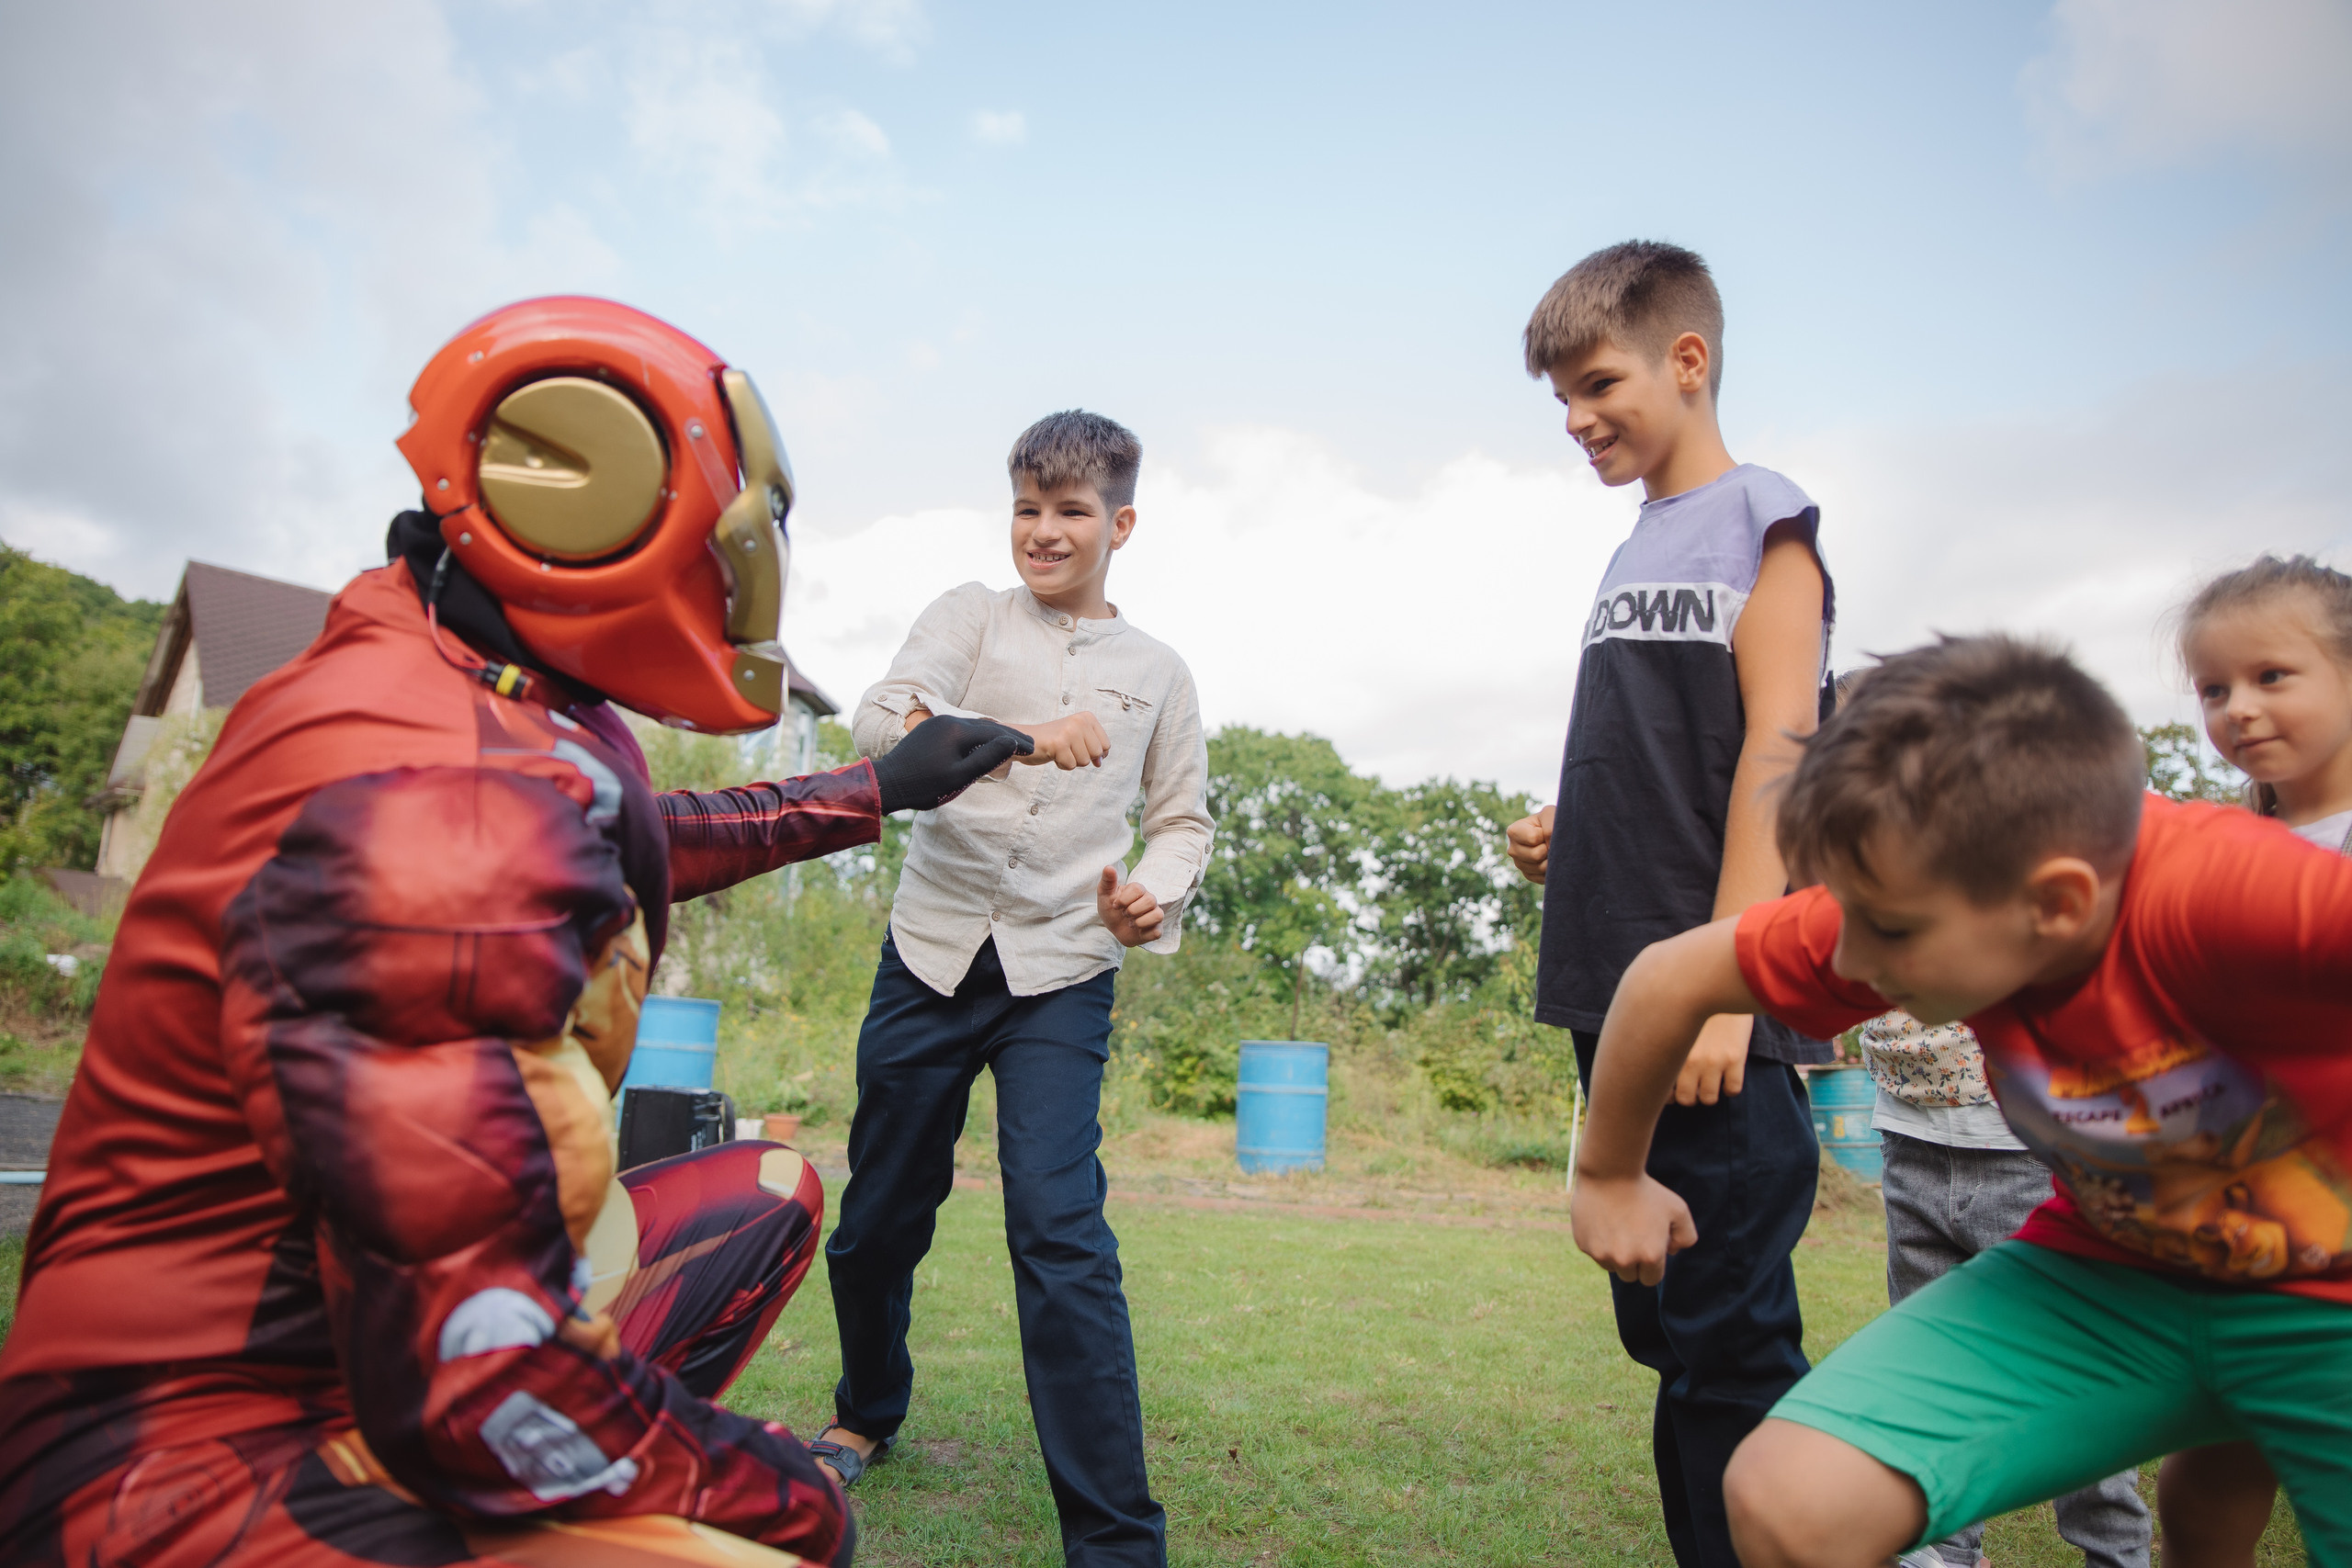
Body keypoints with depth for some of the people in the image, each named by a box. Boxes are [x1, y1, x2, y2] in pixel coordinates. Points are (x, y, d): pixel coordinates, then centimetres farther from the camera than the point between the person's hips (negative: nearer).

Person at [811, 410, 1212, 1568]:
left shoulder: (1158, 673, 10)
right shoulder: (972, 615, 6)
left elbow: (1181, 820, 16)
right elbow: (882, 722, -12)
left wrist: (1155, 899, -6)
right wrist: (1018, 736, -31)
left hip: (1061, 978, -1)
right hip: (933, 954, 1)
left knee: (1058, 1229, -13)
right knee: (880, 1214, 13)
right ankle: (866, 1413, 42)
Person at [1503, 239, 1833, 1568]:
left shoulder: (1760, 517, -2)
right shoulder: (1629, 558, 19)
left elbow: (1774, 753, -12)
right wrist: (1567, 843, 5)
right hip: (1615, 1009, 8)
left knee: (1732, 1348, -1)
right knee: (1664, 1333, 15)